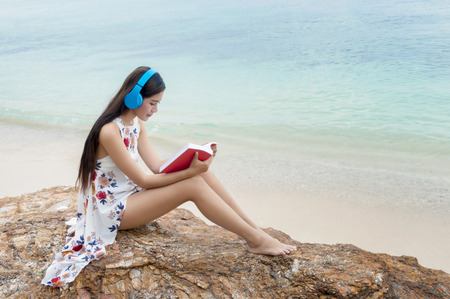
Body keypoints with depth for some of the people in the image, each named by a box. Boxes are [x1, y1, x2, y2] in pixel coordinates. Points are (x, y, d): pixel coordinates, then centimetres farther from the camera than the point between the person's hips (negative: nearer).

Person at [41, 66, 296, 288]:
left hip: (130, 195, 8)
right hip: (113, 210, -8)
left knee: (200, 173, -12)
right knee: (193, 185, -24)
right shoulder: (110, 132, -24)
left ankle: (255, 228, -8)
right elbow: (143, 180, -22)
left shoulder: (136, 124, 4)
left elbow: (157, 165, -1)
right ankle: (256, 240, -17)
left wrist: (192, 157, -15)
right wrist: (190, 171, -26)